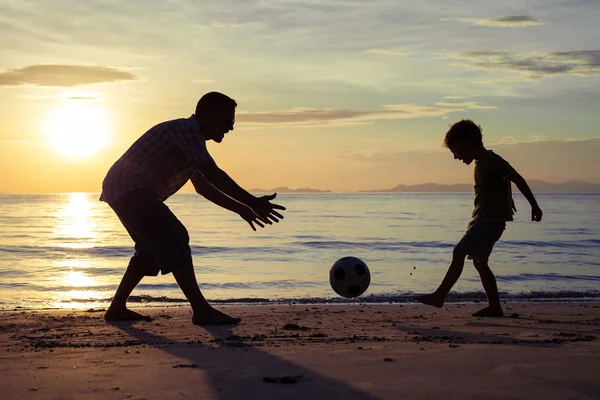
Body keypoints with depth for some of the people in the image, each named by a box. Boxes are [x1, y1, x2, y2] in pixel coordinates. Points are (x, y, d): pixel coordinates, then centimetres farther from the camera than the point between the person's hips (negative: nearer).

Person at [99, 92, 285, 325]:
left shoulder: (190, 136, 17)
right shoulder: (186, 129, -15)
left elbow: (203, 186, 24)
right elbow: (213, 175, -26)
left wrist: (240, 208, 18)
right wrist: (252, 203, -25)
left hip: (123, 192, 11)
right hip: (129, 189, -11)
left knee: (152, 248, 21)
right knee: (174, 240, -18)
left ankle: (117, 308, 26)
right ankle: (201, 310, -22)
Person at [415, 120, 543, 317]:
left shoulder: (491, 160, -13)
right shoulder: (481, 162, 16)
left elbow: (518, 180, -15)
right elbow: (501, 186, 26)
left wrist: (534, 205, -15)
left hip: (491, 219, -11)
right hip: (482, 219, 11)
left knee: (459, 252, -16)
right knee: (479, 261, 11)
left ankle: (439, 296, -15)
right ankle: (495, 306, 14)